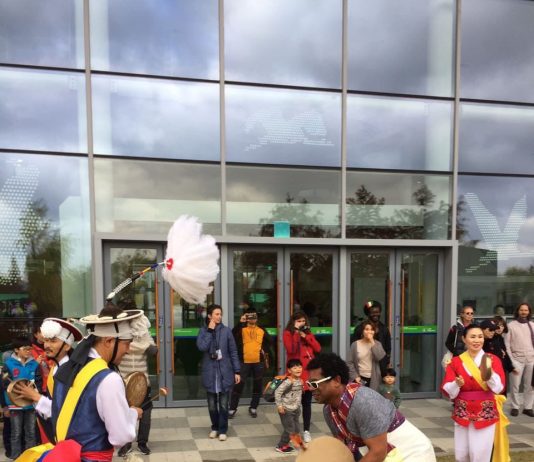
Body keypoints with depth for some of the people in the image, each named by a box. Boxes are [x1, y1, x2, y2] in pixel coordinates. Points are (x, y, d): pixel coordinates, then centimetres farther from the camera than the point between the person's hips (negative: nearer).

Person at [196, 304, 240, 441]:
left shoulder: (226, 331, -2)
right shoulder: (203, 331, -1)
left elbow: (233, 352, 1)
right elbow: (202, 347, -18)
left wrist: (236, 371, -1)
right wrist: (210, 330, -15)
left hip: (225, 372, 0)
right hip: (210, 372, 1)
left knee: (223, 404, 4)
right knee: (212, 404, 9)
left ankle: (222, 430, 18)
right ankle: (215, 427, 29)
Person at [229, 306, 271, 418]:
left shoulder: (262, 330, 9)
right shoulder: (241, 329, 0)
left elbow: (269, 342, 21)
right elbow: (233, 335, -21)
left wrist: (265, 351, 4)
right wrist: (240, 323, -27)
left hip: (259, 362, 3)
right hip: (244, 361, -3)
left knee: (257, 385, 9)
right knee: (239, 384, -3)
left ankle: (253, 408, 23)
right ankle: (232, 408, 7)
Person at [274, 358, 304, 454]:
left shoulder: (300, 381, 3)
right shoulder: (288, 382, -23)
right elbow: (277, 392, -24)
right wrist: (279, 405, -23)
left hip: (296, 409, 8)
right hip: (287, 410, -8)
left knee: (296, 430, 13)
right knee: (290, 429, -2)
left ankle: (285, 444, 30)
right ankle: (280, 446, 17)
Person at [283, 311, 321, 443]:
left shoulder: (308, 333, 15)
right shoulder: (288, 333, 0)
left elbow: (318, 349, 4)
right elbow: (291, 350, -16)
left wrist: (306, 336, -6)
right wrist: (296, 332, -14)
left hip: (308, 371, 4)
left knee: (307, 402, 7)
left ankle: (306, 431, 14)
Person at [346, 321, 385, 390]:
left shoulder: (377, 344, 5)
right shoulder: (355, 345, 0)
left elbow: (381, 358, -12)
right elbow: (349, 362, 1)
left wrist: (372, 343, -12)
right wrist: (355, 376, -7)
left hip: (374, 379, 1)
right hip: (360, 379, -1)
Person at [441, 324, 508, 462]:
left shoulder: (493, 359, -3)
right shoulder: (456, 361, 1)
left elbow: (498, 388, -15)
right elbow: (447, 391, -4)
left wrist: (489, 371, -31)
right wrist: (457, 384, -24)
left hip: (485, 413, -2)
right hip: (462, 413, 2)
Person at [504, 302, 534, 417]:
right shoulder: (511, 325, 1)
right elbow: (507, 345, -1)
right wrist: (511, 360, -7)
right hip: (517, 359, -3)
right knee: (515, 385, -1)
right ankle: (515, 407, 12)